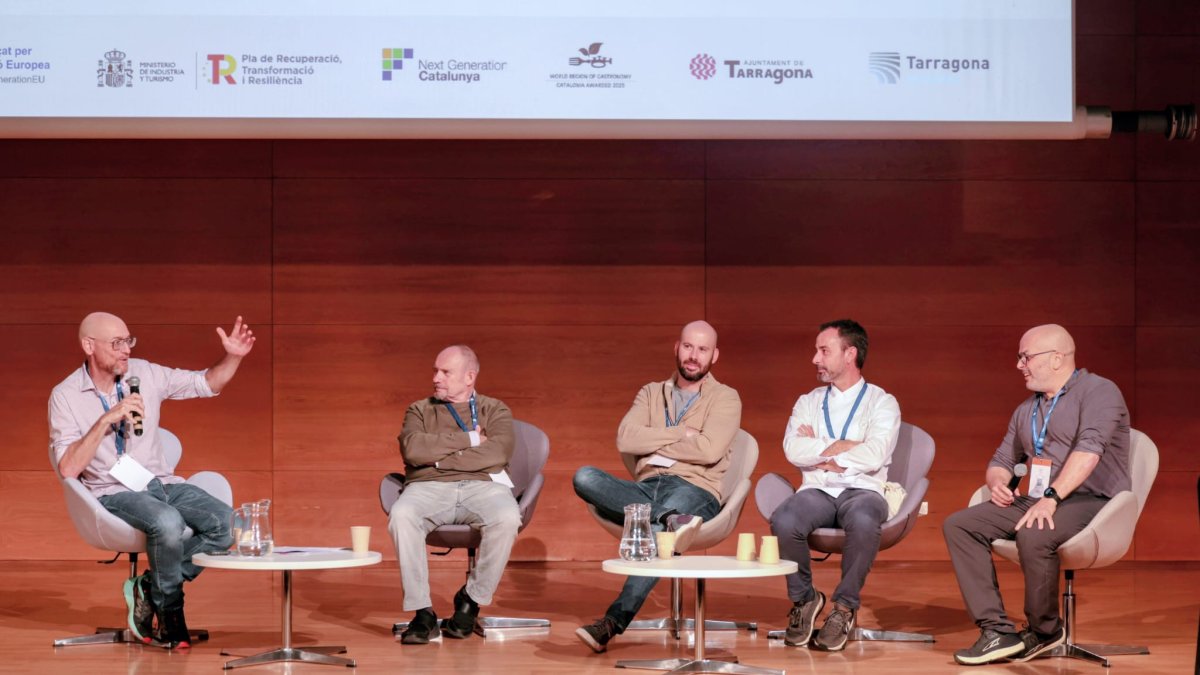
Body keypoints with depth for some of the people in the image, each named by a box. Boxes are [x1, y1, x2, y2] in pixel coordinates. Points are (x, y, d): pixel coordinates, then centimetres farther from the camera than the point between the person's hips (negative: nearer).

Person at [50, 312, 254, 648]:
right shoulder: (65, 395, -6)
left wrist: (233, 357, -6)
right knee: (168, 523, -36)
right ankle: (169, 609, -9)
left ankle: (151, 587, -4)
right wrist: (107, 419, -23)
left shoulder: (145, 374, 5)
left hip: (162, 482, 5)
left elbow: (207, 384, 14)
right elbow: (68, 469, -15)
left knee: (227, 524, -21)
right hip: (113, 492, -5)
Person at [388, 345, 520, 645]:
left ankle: (470, 601, -14)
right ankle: (422, 612, -27)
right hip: (428, 486, 1)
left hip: (483, 485, -1)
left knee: (507, 518, -35)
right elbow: (413, 449, -2)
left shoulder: (495, 410, 17)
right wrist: (469, 439, -2)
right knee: (401, 516, -34)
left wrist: (438, 457, -5)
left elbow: (497, 453, -5)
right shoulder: (419, 411, 21)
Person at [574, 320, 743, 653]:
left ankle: (614, 622, -39)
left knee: (658, 531, -40)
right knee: (585, 478, -26)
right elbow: (625, 439, 2)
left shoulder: (725, 398, 10)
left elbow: (709, 449, -9)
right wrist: (680, 433, -3)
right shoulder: (651, 393, 21)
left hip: (695, 492, -4)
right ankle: (670, 519, -42)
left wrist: (656, 446, 1)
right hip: (646, 490, 4)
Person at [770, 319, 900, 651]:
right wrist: (844, 446, -5)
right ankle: (803, 599, -8)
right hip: (817, 492, 3)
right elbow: (793, 450, -1)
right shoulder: (808, 403, 17)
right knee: (783, 521, -33)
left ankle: (845, 606, -20)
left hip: (862, 491, -3)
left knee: (863, 521, -41)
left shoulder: (882, 403, 6)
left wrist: (819, 451, -4)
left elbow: (874, 456, -12)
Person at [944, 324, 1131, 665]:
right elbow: (1001, 460, 25)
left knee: (1033, 535, -38)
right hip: (1037, 501, 8)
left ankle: (1044, 630, -13)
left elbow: (1089, 450, -21)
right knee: (958, 525, -10)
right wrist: (997, 482, 0)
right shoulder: (1026, 410, 20)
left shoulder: (1098, 392, -6)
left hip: (1093, 502, -8)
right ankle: (997, 631, -18)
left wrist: (1052, 497, -31)